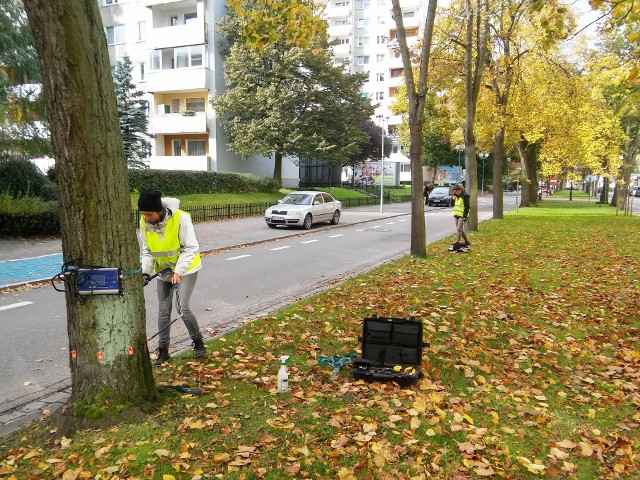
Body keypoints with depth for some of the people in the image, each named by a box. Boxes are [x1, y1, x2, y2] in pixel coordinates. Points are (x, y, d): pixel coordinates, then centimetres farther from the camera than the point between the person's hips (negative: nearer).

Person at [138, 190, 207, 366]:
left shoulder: (180, 218, -27)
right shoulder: (144, 223, -11)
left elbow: (191, 249, -22)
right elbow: (147, 251, 0)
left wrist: (178, 271, -28)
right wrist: (146, 271, -15)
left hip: (186, 269, -5)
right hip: (163, 271, 5)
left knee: (183, 308, -14)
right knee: (163, 311, 6)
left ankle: (198, 342, 9)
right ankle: (163, 351, 20)